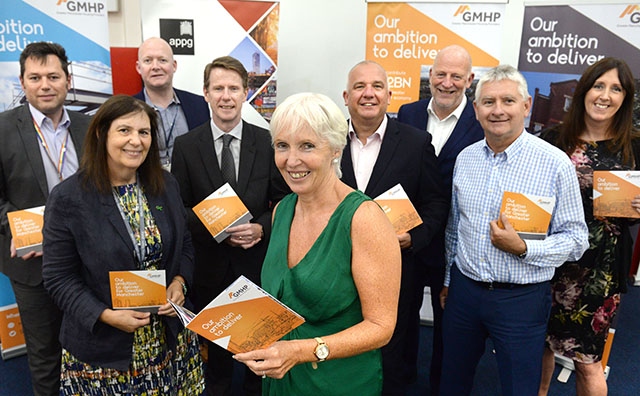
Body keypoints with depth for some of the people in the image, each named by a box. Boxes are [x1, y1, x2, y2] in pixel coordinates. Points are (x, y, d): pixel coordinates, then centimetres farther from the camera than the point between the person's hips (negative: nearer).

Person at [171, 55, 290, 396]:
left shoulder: (268, 142, -3)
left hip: (257, 262, 0)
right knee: (214, 347, 19)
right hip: (208, 266, 0)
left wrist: (261, 228, -18)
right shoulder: (186, 146, -3)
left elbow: (283, 200, 0)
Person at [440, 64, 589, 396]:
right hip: (463, 290, 4)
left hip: (522, 298, -4)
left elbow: (575, 238, -8)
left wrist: (523, 248, -24)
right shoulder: (465, 158, 2)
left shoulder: (556, 163, -12)